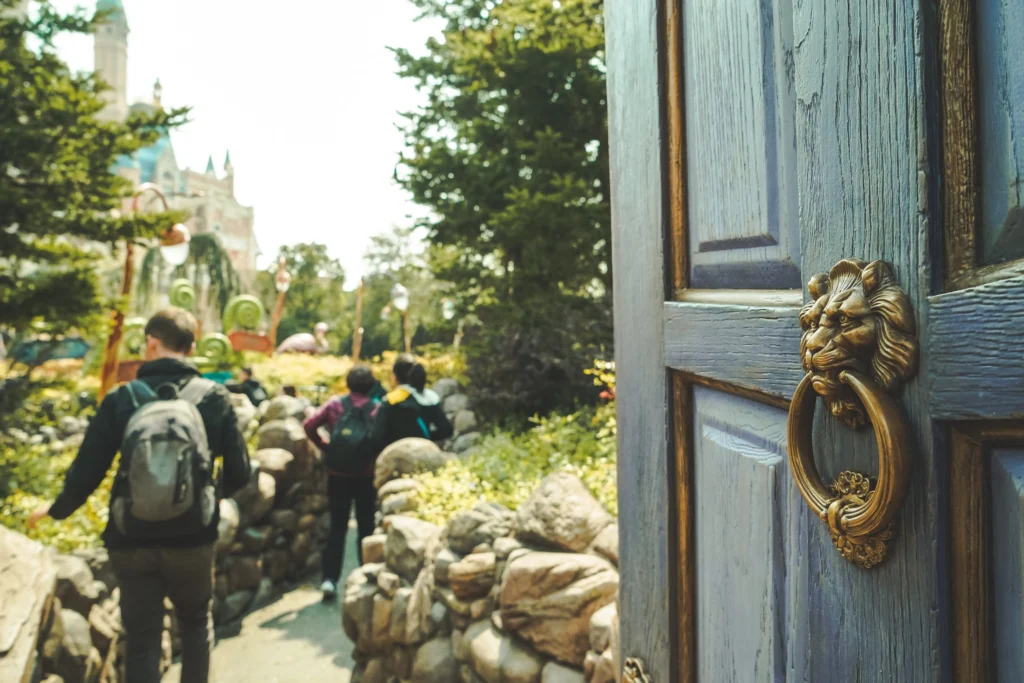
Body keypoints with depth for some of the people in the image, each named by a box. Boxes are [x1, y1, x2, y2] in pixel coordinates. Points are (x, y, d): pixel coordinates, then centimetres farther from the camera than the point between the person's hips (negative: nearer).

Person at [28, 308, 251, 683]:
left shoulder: (121, 399, -7)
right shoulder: (214, 397, -7)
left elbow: (87, 470, -5)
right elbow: (239, 472, -5)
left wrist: (57, 510, 16)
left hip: (133, 543, 0)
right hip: (193, 540, 0)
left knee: (141, 638, 13)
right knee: (196, 622, 24)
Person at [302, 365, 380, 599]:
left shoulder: (335, 404, -2)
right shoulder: (377, 408, -6)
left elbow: (309, 425, -8)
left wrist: (323, 445, 4)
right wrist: (376, 457, 0)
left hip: (337, 474, 1)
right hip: (366, 476, -1)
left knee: (337, 527, 10)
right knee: (366, 527, 12)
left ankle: (329, 579, 4)